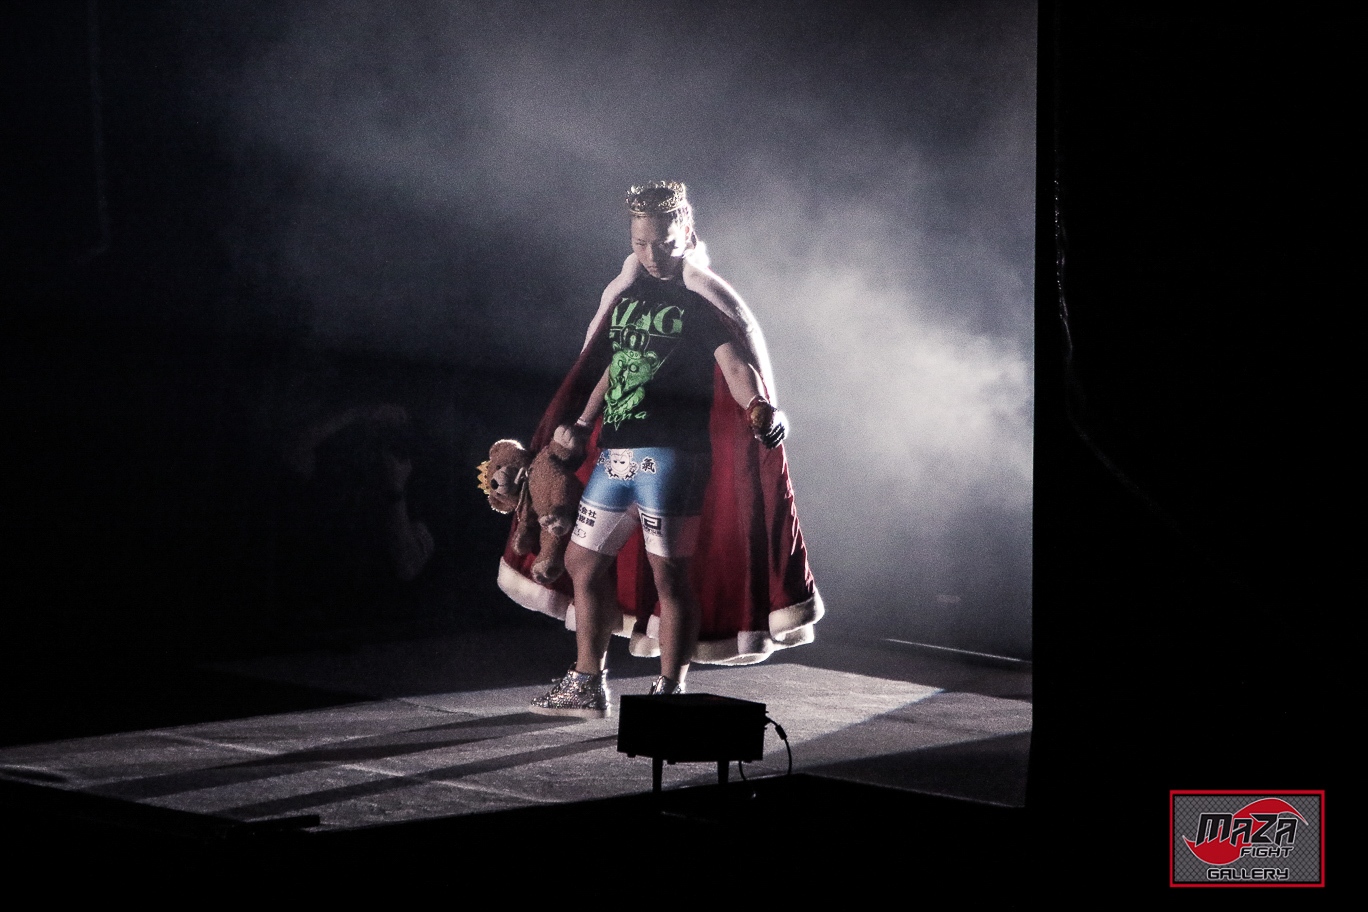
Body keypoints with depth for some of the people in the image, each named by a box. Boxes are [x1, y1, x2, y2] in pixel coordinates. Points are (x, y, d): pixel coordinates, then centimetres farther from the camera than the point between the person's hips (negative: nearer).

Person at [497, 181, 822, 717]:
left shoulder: (702, 301, -4)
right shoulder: (627, 295, 18)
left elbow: (733, 363, -18)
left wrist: (757, 405, -37)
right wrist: (580, 426, 24)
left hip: (672, 453, -8)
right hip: (613, 453, 8)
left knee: (669, 573, -6)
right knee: (582, 562, 13)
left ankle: (671, 691, 2)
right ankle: (586, 687, 24)